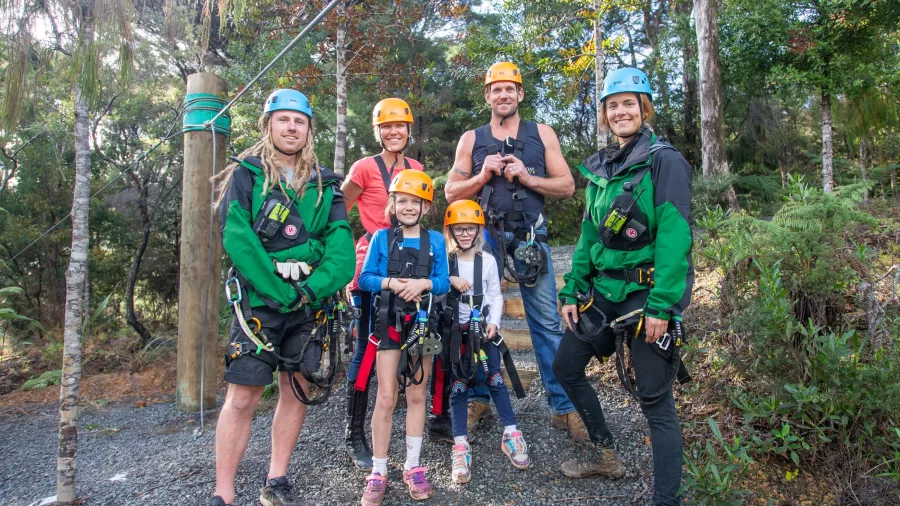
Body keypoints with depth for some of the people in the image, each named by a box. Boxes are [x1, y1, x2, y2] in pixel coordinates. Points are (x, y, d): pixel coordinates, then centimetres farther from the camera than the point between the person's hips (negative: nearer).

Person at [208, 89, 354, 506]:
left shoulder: (325, 185, 9)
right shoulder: (245, 175, 1)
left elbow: (341, 244, -2)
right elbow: (237, 239, -12)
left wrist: (312, 289, -18)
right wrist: (280, 293, -19)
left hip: (311, 305, 4)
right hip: (261, 301, -3)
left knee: (296, 391, 9)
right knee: (242, 397, -4)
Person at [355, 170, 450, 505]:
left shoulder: (435, 241, 4)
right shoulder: (381, 238, 2)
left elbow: (443, 283, 1)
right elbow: (364, 278, -1)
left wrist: (424, 283, -18)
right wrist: (389, 282, -18)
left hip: (422, 323, 2)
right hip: (389, 322, -1)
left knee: (416, 395, 10)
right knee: (386, 398, -2)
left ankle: (413, 467, 21)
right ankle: (378, 473, 9)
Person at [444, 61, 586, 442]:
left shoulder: (542, 134, 8)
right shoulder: (471, 139, 10)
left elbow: (566, 186, 4)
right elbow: (452, 192, 7)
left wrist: (527, 178, -11)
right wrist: (483, 176, -9)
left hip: (531, 236, -1)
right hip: (485, 236, 1)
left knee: (547, 322, -1)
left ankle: (562, 407, 8)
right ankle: (478, 400, 20)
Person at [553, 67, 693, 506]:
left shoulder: (665, 161, -9)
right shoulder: (601, 167, 12)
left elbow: (675, 237, -17)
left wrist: (661, 306, -23)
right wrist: (572, 292, 9)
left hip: (647, 294, -7)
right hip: (604, 289, 8)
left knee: (655, 399, -3)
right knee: (566, 365, 14)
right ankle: (605, 456, 34)